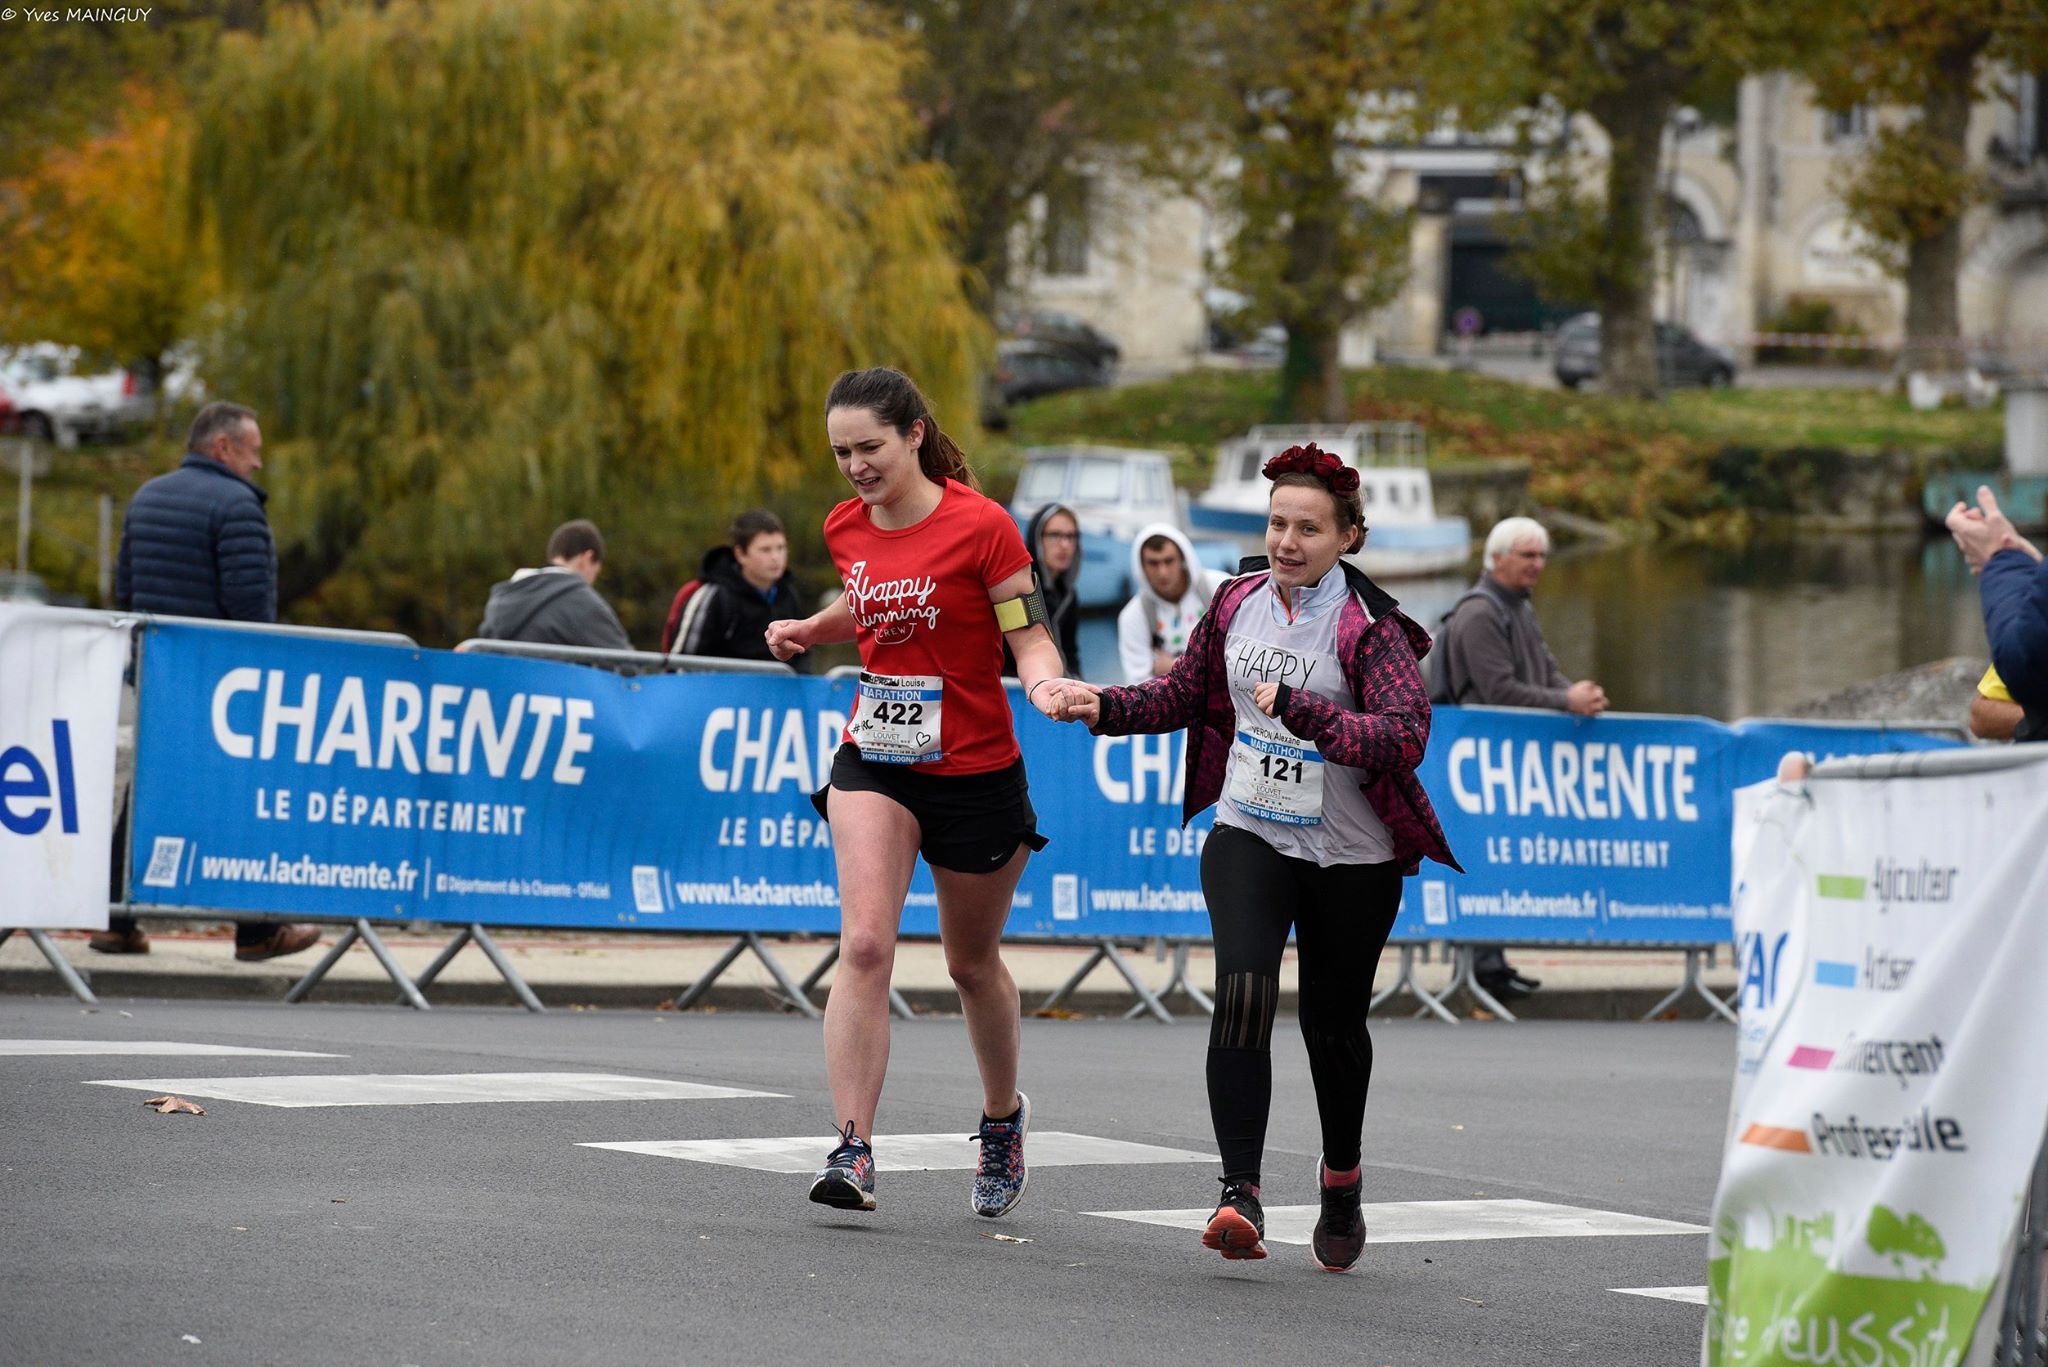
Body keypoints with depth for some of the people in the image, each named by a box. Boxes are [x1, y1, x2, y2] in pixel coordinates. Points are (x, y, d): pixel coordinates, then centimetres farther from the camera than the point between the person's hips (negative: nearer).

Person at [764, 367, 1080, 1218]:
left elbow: (1030, 637, -13)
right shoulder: (846, 529, 2)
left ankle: (1003, 1116, 41)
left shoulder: (981, 527, -14)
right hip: (873, 763, 3)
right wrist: (806, 631, 7)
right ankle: (854, 1149, -20)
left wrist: (1045, 684, -33)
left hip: (974, 772, -3)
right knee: (864, 943, -17)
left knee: (972, 963, 13)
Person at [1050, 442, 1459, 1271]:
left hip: (1351, 856, -2)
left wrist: (1297, 707, -35)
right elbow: (1185, 695, 17)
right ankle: (1240, 1193, -24)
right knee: (1243, 990, -20)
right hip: (1249, 836, 2)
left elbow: (1405, 736, -27)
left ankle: (1342, 1178, 37)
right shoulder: (1238, 602, 2)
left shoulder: (1371, 627, -13)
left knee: (1333, 1022, 10)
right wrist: (1103, 707, -1)